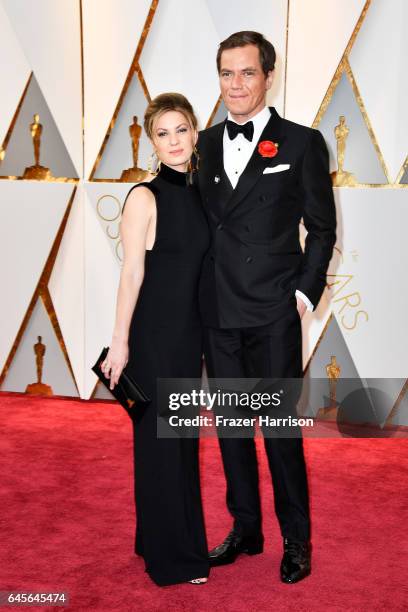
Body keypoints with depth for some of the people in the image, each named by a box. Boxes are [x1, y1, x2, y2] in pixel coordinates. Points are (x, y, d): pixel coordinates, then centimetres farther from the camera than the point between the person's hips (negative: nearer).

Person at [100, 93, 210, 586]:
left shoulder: (196, 193, 7)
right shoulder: (144, 197, -11)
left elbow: (196, 265, 10)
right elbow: (132, 273, -13)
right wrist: (120, 342, -14)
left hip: (189, 331, 7)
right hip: (153, 332, -6)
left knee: (182, 434, 16)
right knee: (160, 438, 5)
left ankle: (179, 537, 35)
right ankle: (171, 554, 22)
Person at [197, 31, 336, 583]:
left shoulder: (302, 143, -1)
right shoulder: (203, 144, 10)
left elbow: (321, 228, 1)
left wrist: (305, 293, -7)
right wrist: (200, 290, 6)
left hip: (274, 315, -4)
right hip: (218, 314, 4)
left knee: (281, 429, 3)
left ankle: (296, 540, 22)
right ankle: (244, 529, 30)